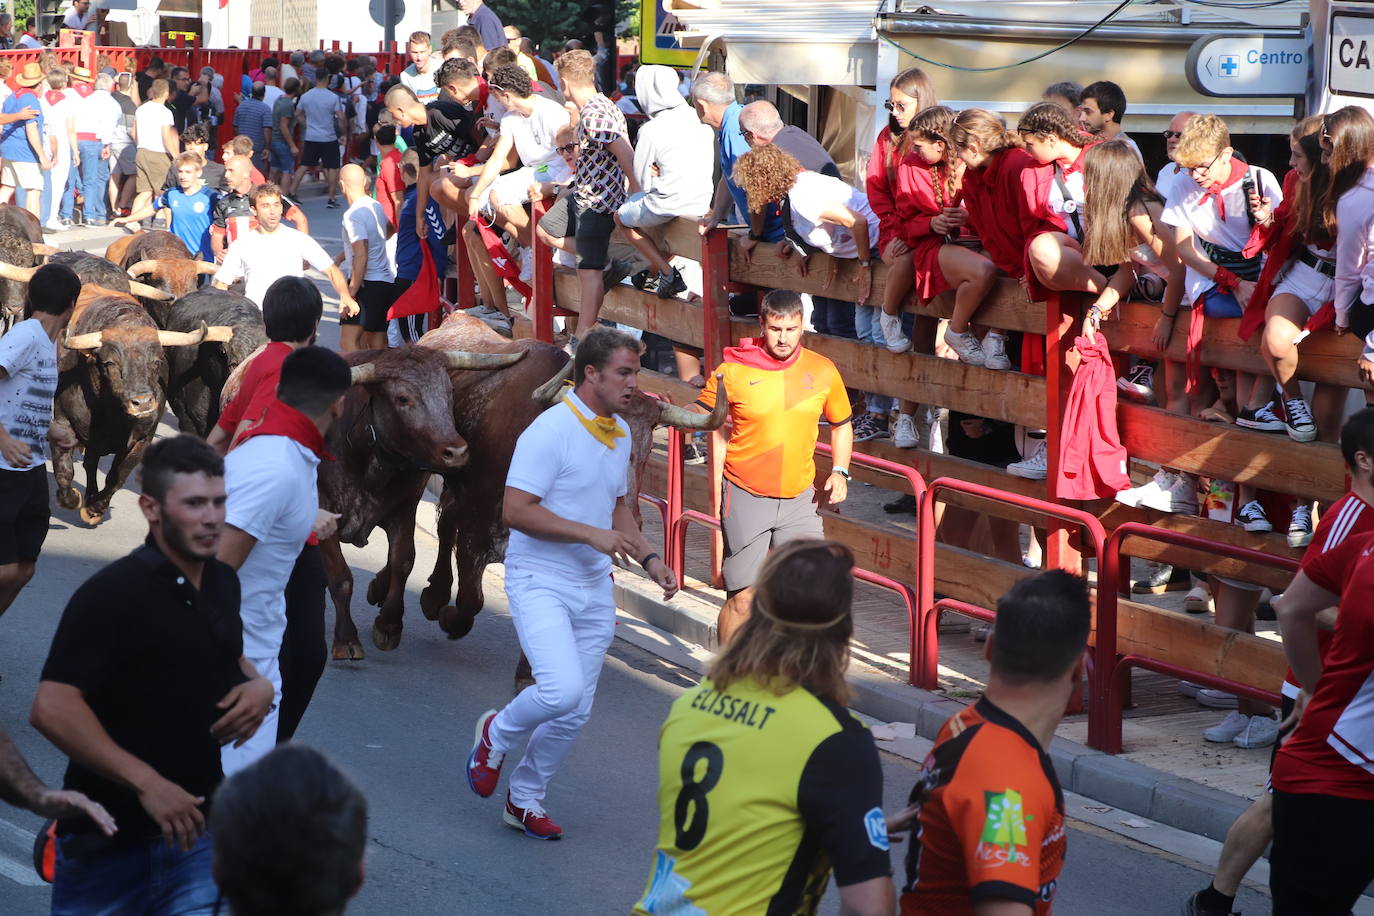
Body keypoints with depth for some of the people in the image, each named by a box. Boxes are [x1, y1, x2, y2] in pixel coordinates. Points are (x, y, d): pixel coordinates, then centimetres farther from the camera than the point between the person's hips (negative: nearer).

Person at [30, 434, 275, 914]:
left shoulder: (223, 582, 7)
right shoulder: (111, 593, -16)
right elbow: (52, 709, -23)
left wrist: (259, 685, 3)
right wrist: (148, 783, -25)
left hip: (195, 825, 6)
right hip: (109, 841, -5)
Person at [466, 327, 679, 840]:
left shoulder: (621, 433, 10)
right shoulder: (551, 431, -16)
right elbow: (516, 510, -21)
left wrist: (648, 558, 9)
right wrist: (592, 535, -22)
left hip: (594, 588, 8)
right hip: (540, 581, -7)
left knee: (576, 711, 8)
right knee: (562, 690, -23)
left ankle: (525, 801, 27)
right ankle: (497, 735, 8)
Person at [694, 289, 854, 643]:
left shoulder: (823, 371, 3)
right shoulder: (734, 369, -6)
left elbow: (841, 425, 19)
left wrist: (839, 471, 5)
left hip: (800, 498, 3)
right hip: (745, 495, -3)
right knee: (742, 598, -3)